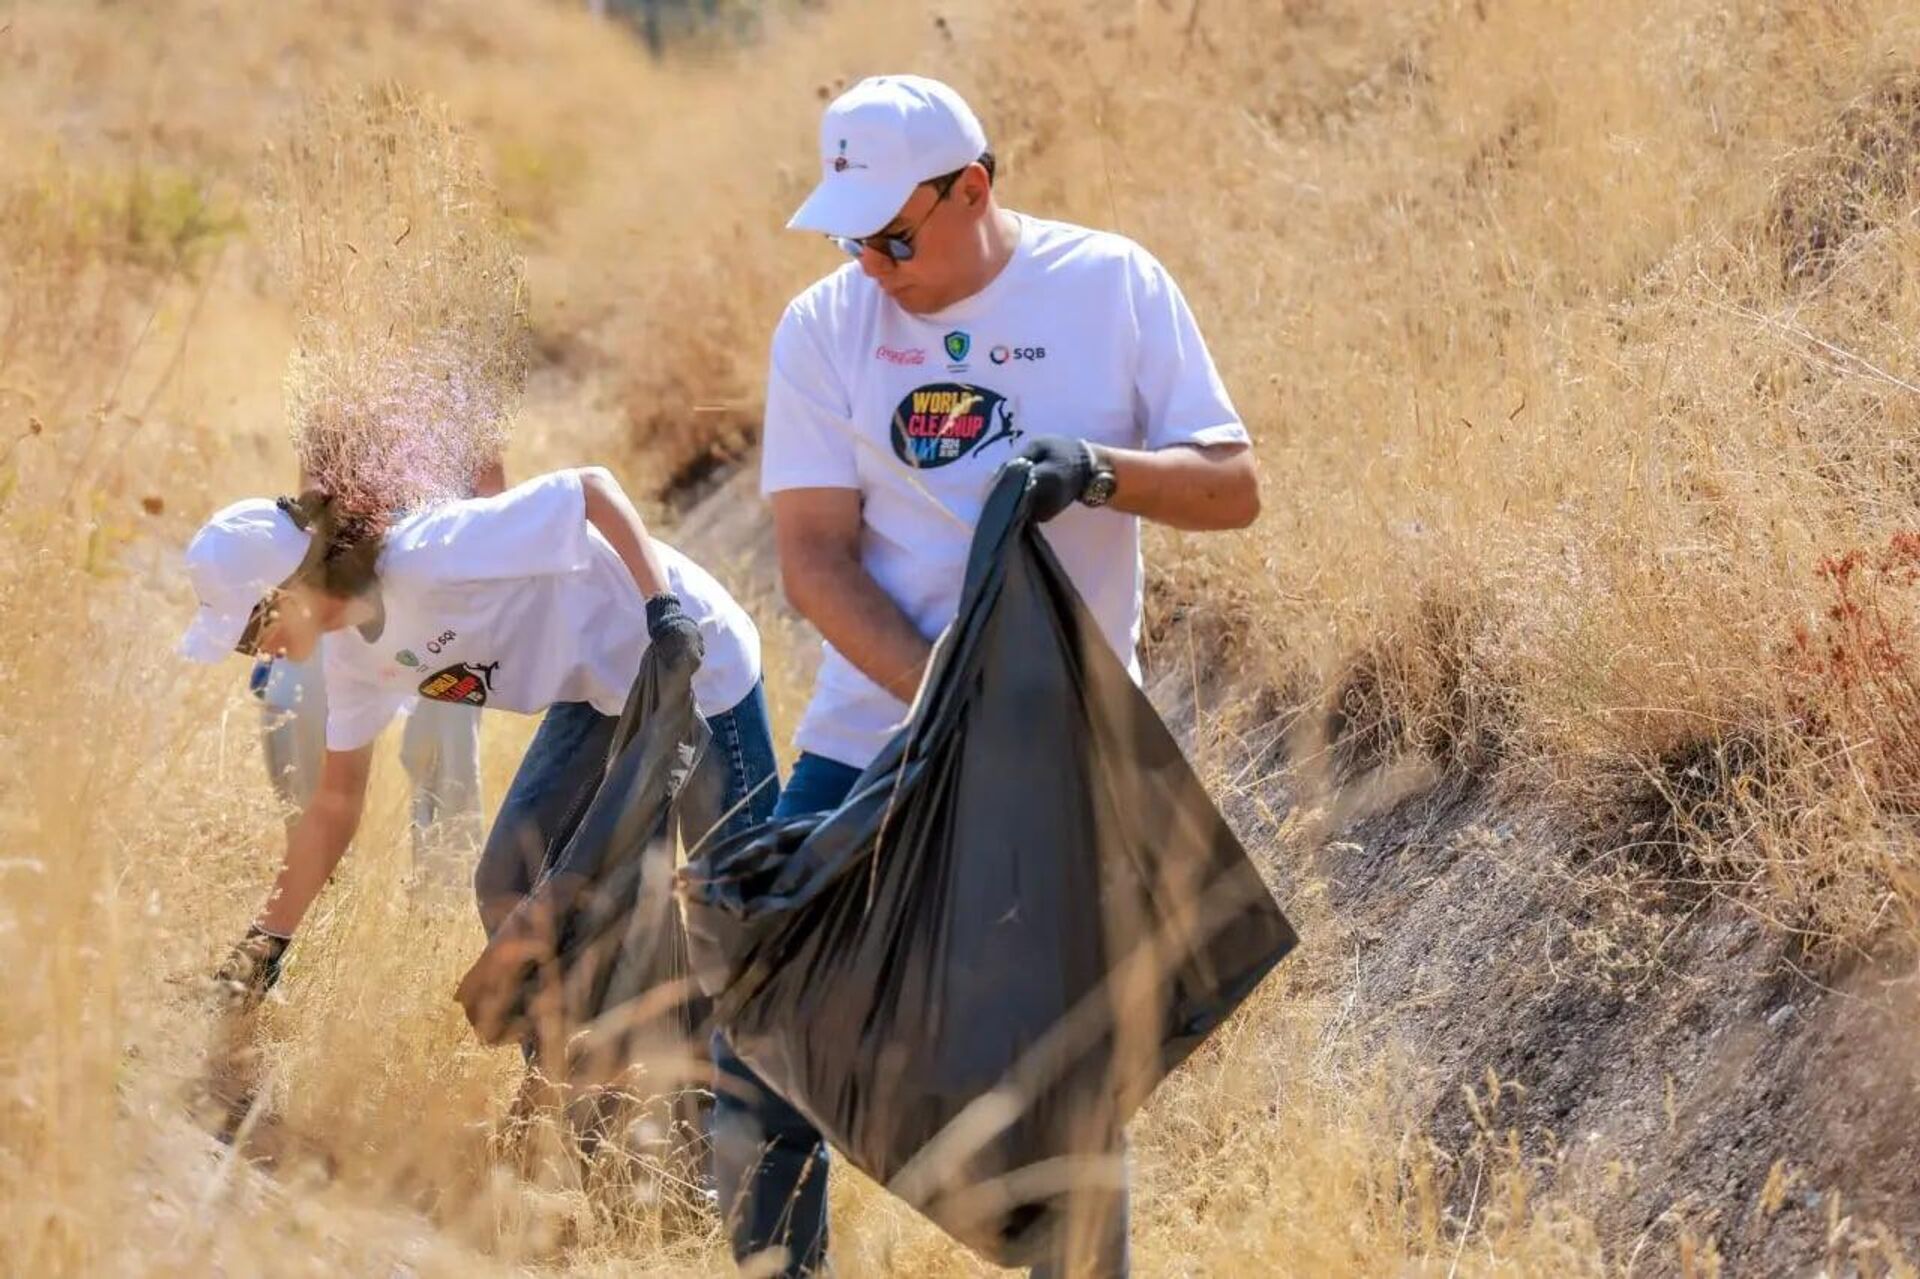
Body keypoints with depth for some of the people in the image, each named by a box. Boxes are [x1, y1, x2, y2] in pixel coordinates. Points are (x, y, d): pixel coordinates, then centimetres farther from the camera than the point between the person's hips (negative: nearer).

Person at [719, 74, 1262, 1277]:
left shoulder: (1112, 286, -4)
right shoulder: (826, 325, -2)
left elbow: (1234, 486, -5)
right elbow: (815, 557, -6)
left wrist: (1100, 470, -24)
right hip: (871, 737, 1)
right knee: (761, 1044, -2)